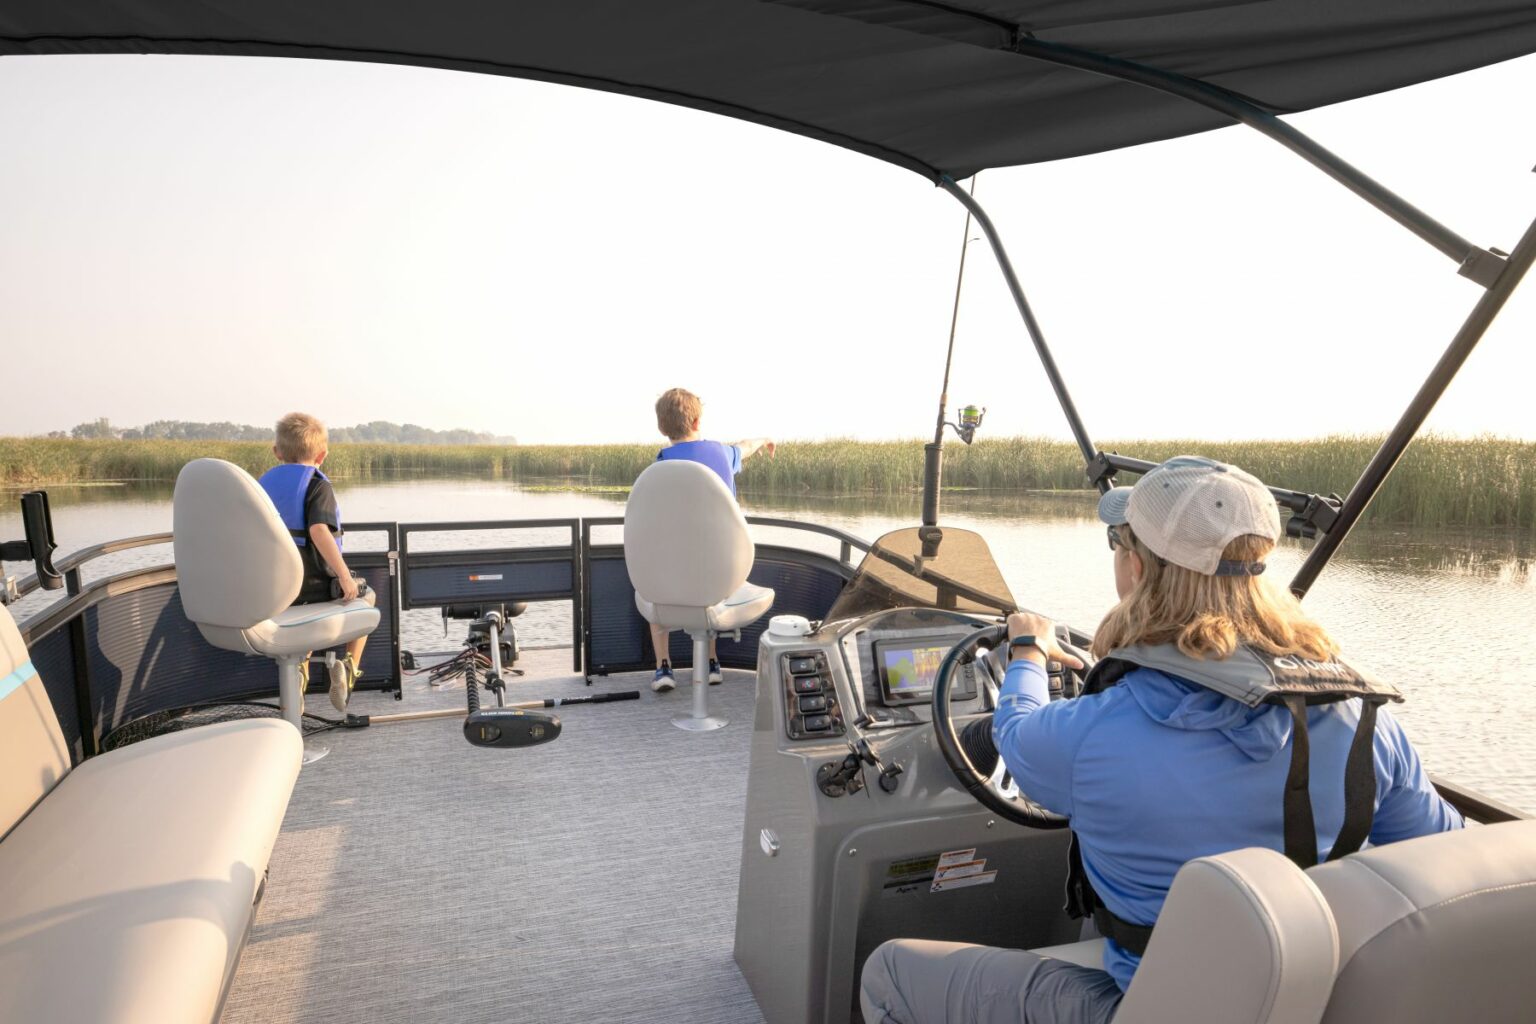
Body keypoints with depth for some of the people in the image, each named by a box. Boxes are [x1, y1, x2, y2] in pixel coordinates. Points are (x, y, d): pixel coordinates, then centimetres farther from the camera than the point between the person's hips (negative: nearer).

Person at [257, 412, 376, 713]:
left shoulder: (264, 482, 8)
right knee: (366, 597, 23)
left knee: (305, 608, 38)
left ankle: (300, 667, 18)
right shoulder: (316, 485, -12)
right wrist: (345, 575, -25)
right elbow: (318, 531, -27)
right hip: (316, 586, -6)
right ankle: (349, 666, 7)